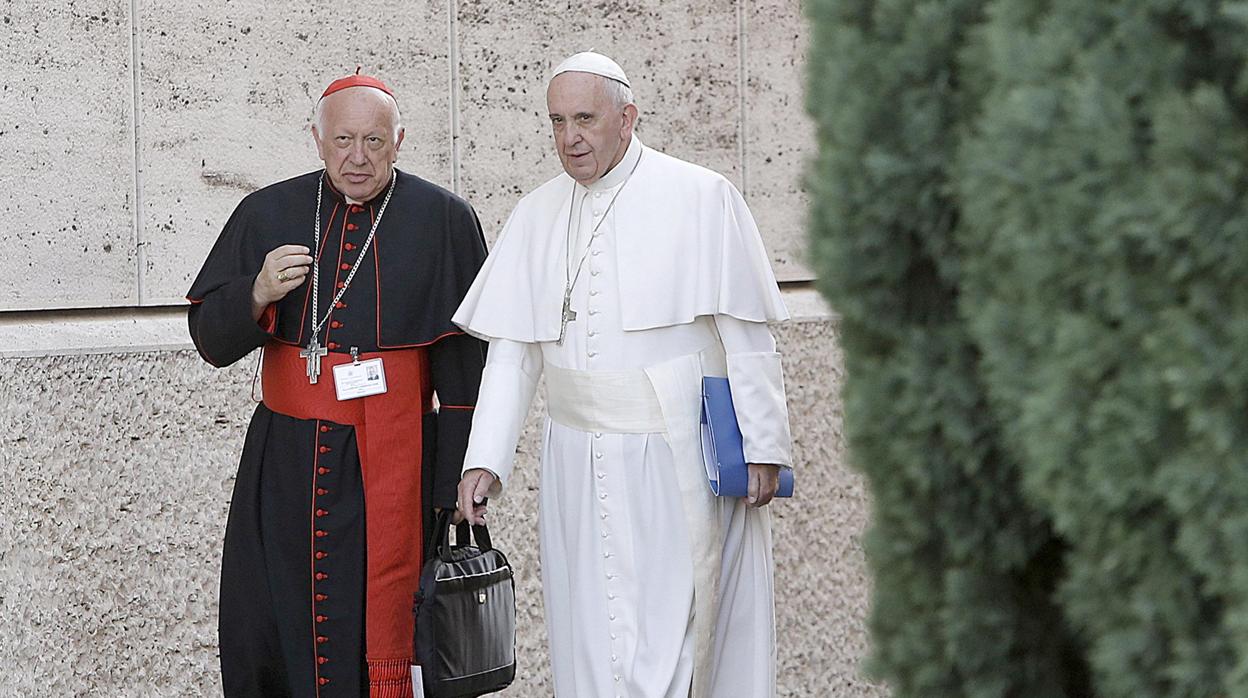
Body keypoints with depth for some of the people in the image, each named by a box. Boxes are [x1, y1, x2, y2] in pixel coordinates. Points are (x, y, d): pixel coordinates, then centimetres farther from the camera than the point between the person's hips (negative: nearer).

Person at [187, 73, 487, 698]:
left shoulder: (444, 220, -1)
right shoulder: (268, 214, 7)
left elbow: (465, 365, -3)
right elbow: (211, 340, 8)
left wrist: (458, 483, -8)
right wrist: (258, 294, -13)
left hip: (392, 469, -3)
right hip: (285, 465, 3)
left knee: (377, 636, -2)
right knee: (262, 642, 4)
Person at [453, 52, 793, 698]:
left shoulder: (700, 197, -5)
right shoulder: (536, 215, 8)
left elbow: (746, 335, -5)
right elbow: (513, 349, 7)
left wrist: (763, 448, -8)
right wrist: (484, 460, -1)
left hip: (676, 461, -4)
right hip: (578, 467, 4)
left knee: (665, 640, -5)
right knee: (588, 638, 7)